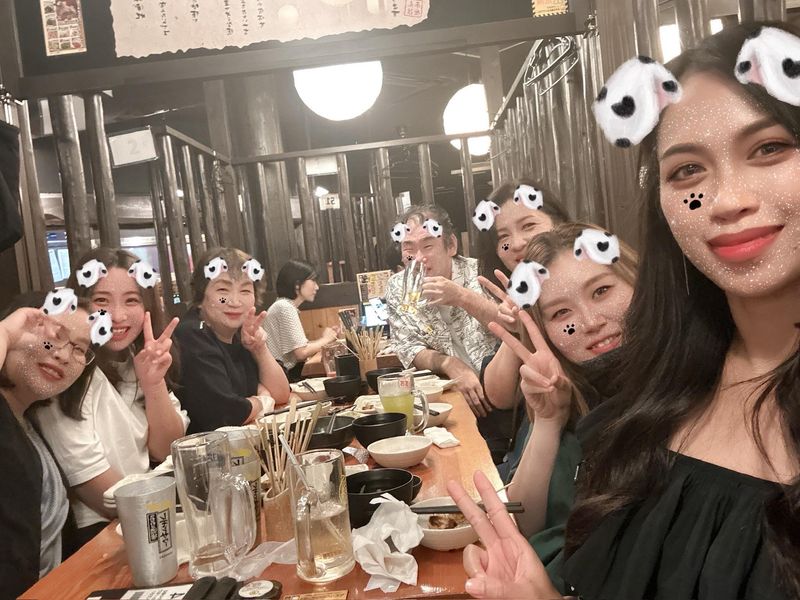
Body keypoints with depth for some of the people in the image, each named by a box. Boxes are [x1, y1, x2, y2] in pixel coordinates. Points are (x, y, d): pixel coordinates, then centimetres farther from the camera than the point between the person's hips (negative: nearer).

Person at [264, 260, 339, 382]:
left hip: (284, 374, 9)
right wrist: (325, 339, -2)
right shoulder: (285, 308, -14)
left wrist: (322, 339, 3)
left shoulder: (286, 306, 16)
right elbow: (301, 352, -18)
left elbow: (298, 349, 10)